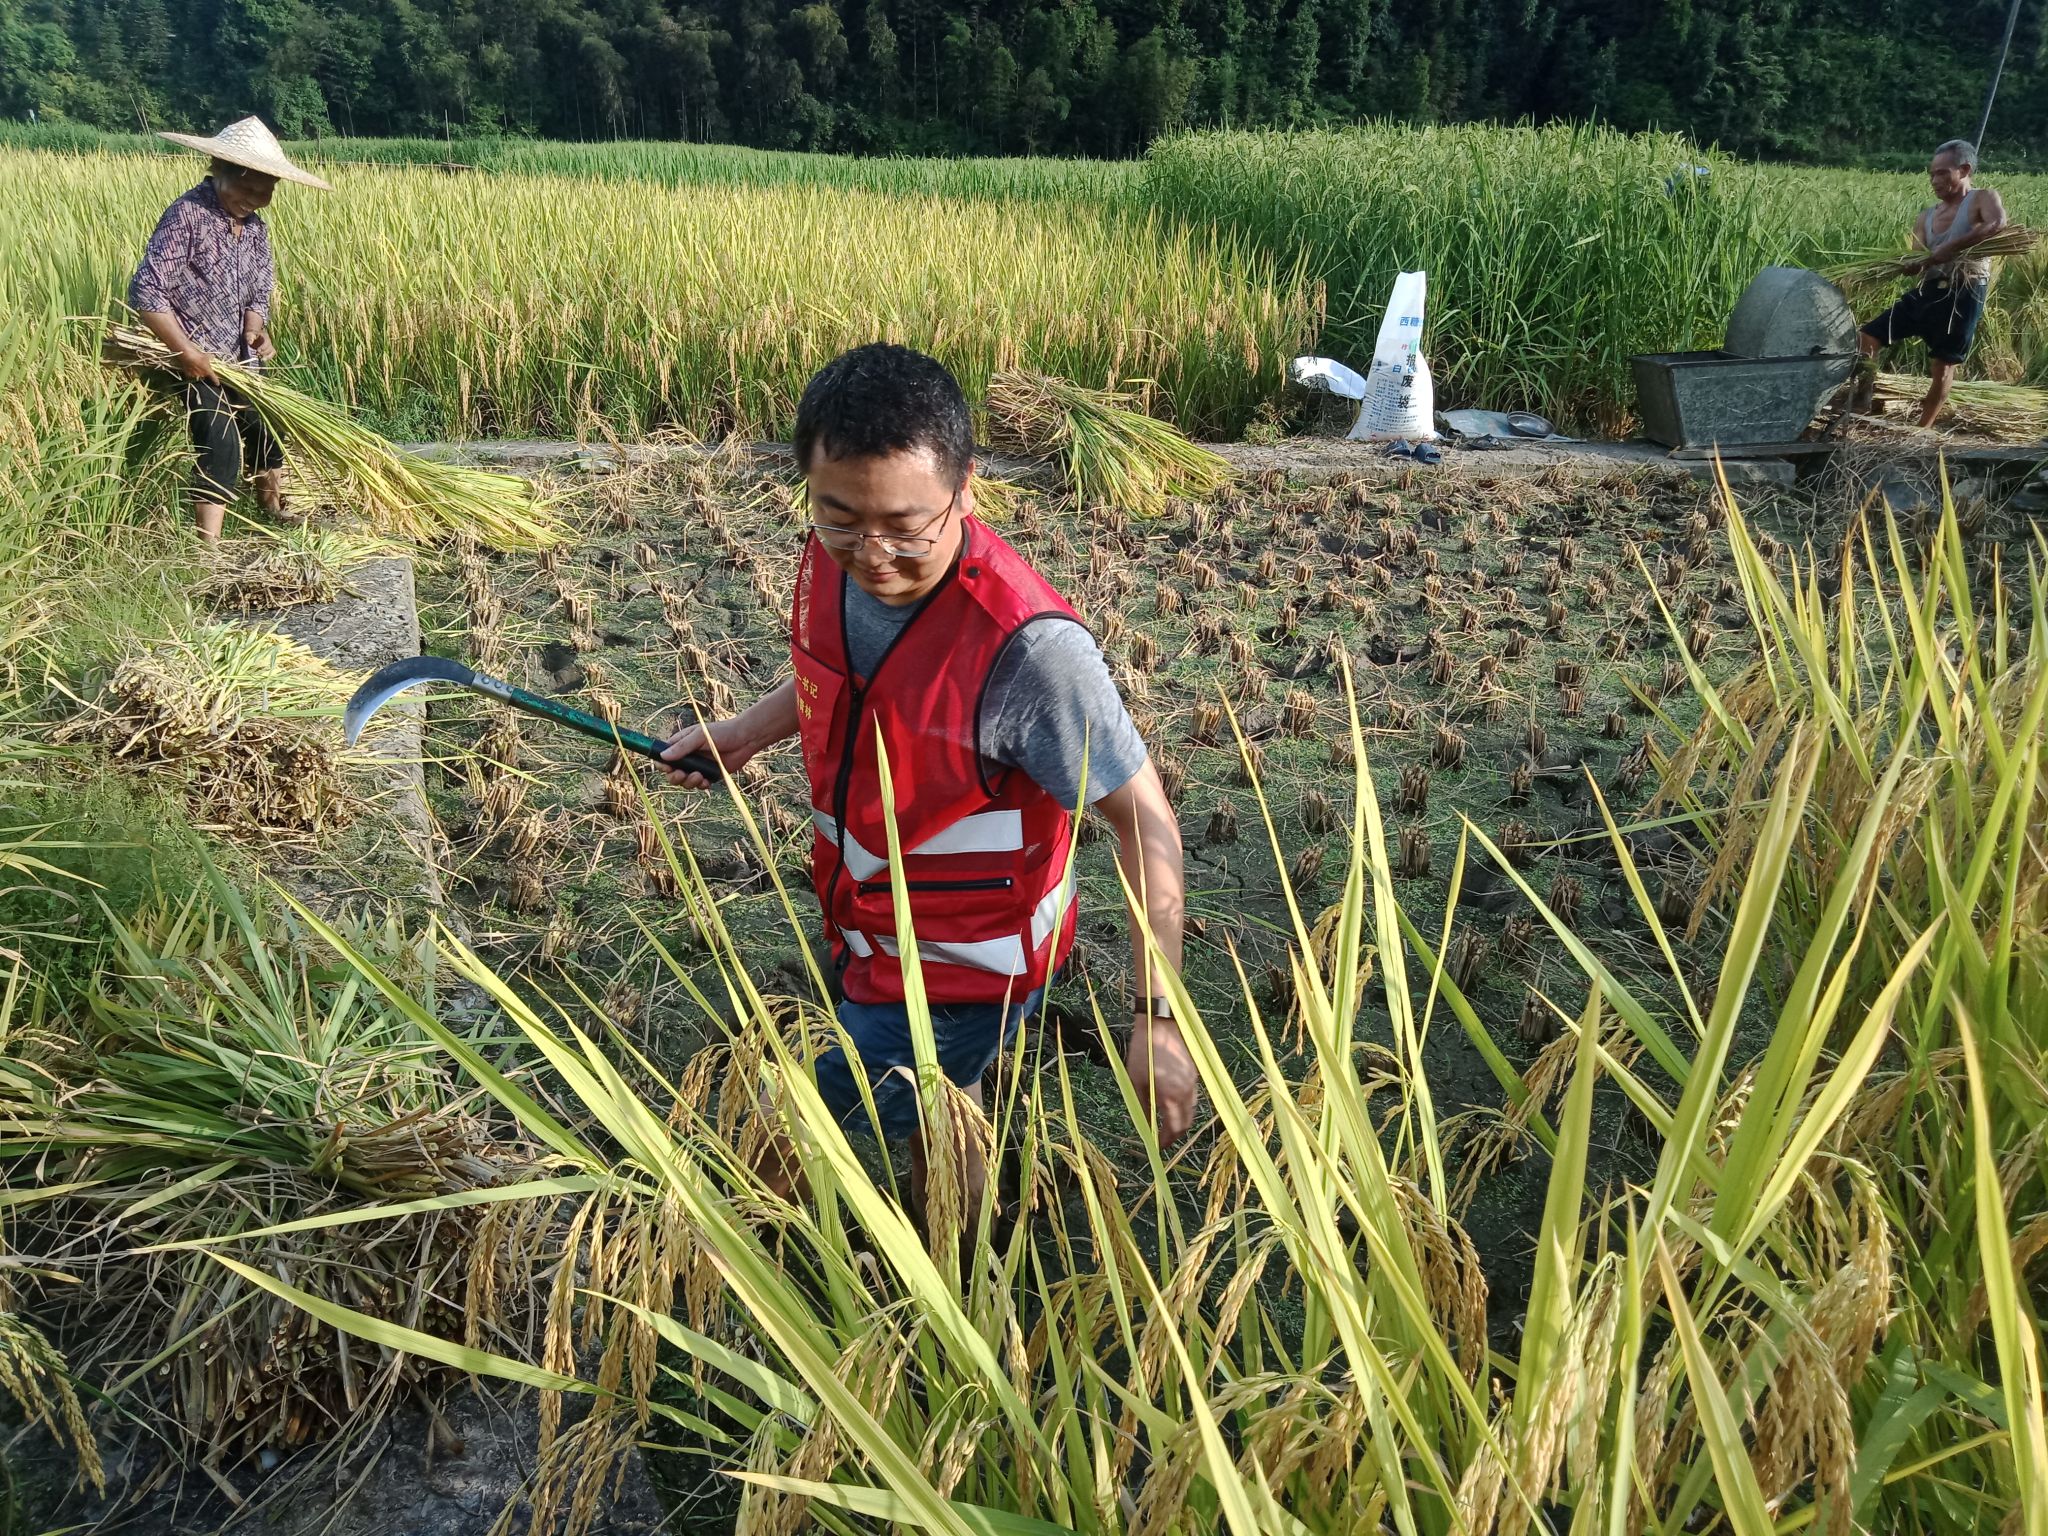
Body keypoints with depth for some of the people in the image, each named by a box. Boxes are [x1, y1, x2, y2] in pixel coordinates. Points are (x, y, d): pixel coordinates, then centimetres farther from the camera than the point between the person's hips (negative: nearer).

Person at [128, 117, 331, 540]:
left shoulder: (254, 226, 2)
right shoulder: (187, 215, -20)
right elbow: (145, 292, -23)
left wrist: (257, 330, -10)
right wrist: (187, 352, -23)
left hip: (242, 361, 8)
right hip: (200, 362, -8)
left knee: (267, 434, 20)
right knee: (221, 454, -15)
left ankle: (274, 518, 43)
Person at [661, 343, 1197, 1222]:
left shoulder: (1028, 648, -36)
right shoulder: (835, 560, -13)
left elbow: (1145, 822, -27)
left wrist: (1156, 1017, -27)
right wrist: (743, 733, 8)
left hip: (960, 974, -7)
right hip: (871, 932, 7)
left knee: (777, 1164, 7)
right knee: (937, 1114, 30)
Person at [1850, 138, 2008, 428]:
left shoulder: (1983, 198, -2)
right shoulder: (1926, 217, 16)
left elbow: (1997, 223, -24)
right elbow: (1920, 259, 6)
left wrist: (1950, 248, -30)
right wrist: (1911, 264, -19)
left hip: (1963, 293, -6)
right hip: (1927, 289, 6)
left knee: (1943, 365, 0)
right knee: (1868, 338, -2)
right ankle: (1863, 399, 9)